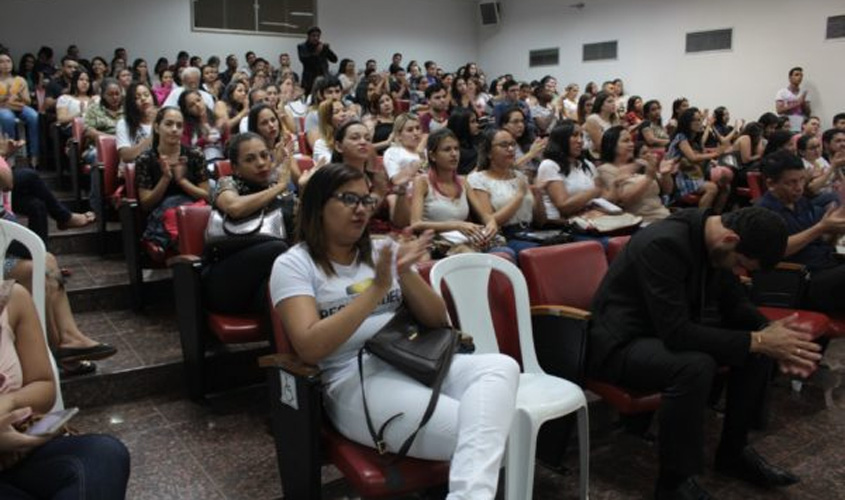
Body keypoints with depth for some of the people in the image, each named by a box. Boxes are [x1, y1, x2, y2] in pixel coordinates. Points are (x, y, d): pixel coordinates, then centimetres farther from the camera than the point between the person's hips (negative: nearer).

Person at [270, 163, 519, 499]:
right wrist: (376, 289, -17)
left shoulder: (383, 251, 17)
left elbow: (437, 321, 12)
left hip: (419, 362, 6)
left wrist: (406, 273, -7)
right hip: (355, 381, -6)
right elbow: (310, 348, -13)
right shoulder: (293, 265, 3)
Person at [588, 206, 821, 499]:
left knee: (760, 350, -3)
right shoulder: (664, 244, -30)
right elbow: (676, 333, -34)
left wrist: (770, 335, -14)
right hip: (621, 342, -9)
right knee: (695, 365, -34)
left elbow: (736, 305, 7)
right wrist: (757, 340, -29)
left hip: (671, 330, 9)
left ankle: (734, 451, 14)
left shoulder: (716, 241, -4)